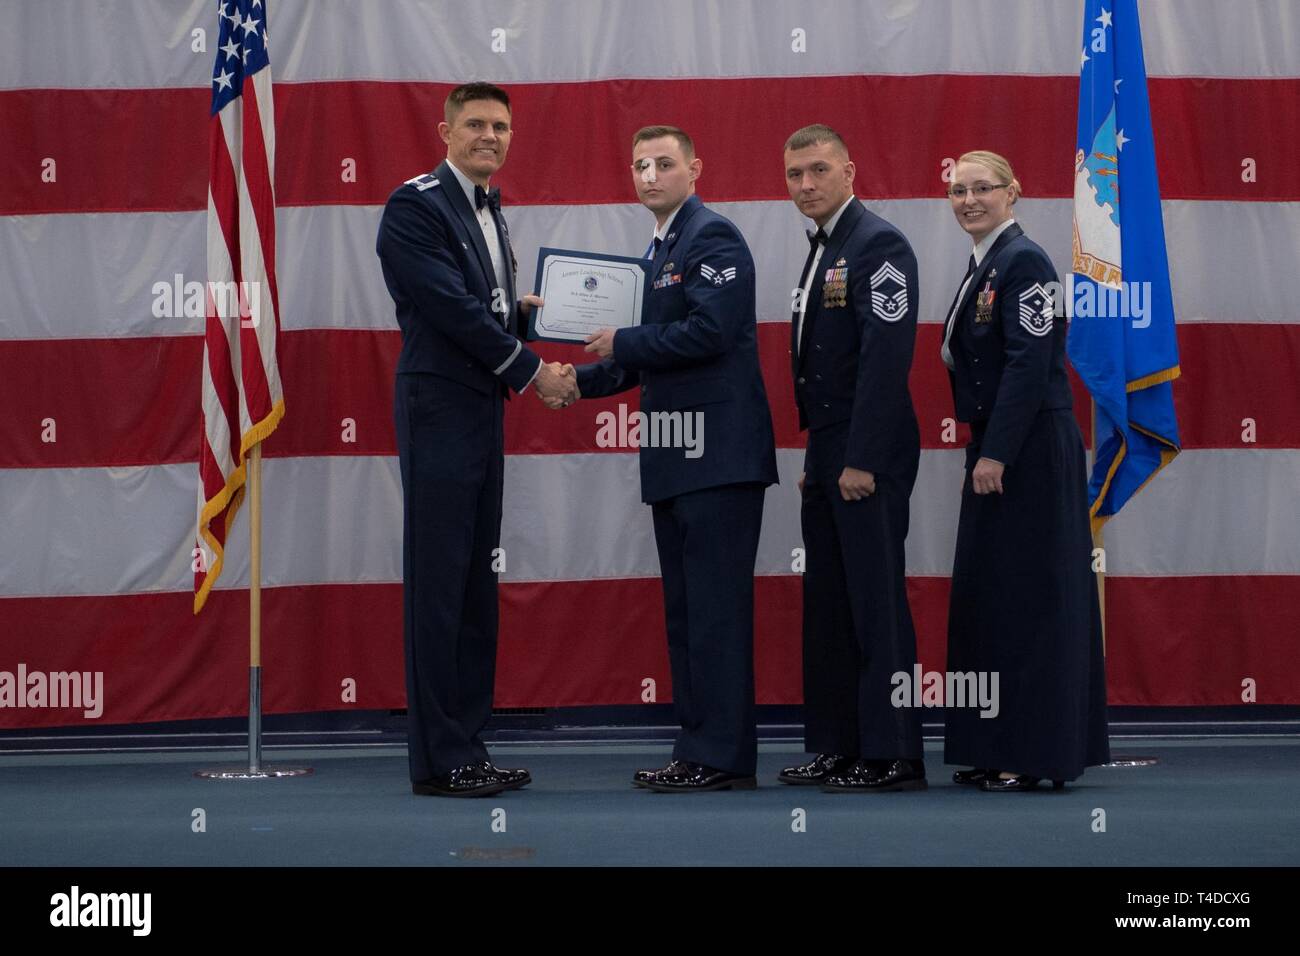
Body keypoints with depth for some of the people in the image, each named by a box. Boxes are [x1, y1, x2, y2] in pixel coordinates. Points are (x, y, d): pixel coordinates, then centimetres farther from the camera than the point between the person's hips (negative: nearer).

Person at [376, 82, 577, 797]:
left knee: (475, 585, 11)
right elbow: (449, 307, -17)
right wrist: (531, 372, -13)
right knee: (437, 585, -5)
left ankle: (467, 747, 17)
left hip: (480, 413, 9)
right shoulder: (415, 205, -11)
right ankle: (438, 759, 0)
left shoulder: (487, 208, 17)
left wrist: (523, 311, 3)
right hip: (439, 413, -9)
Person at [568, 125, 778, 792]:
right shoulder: (658, 250, 20)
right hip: (676, 460, 10)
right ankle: (699, 748, 18)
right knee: (684, 610, 12)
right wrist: (583, 380, 11)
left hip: (719, 456, -10)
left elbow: (710, 331, -21)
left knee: (715, 608, -8)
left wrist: (622, 342, -12)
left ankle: (722, 756, -5)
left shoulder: (714, 237, -9)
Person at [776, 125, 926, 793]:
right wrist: (815, 457, 16)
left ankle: (892, 756, -1)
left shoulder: (878, 244, -12)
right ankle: (837, 748, 19)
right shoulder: (821, 252, 17)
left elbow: (887, 357, -19)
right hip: (827, 457, 10)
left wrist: (861, 461, -22)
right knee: (828, 605, 12)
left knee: (877, 604, -6)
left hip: (868, 458, -10)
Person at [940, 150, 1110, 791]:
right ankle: (997, 750, 19)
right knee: (986, 595, 12)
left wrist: (995, 453, -21)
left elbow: (1030, 364, -19)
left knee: (1029, 593, -5)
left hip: (1029, 451, -10)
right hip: (993, 449, 10)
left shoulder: (1023, 261, -12)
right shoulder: (981, 265, 15)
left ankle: (1037, 754, 1)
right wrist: (981, 450, 13)